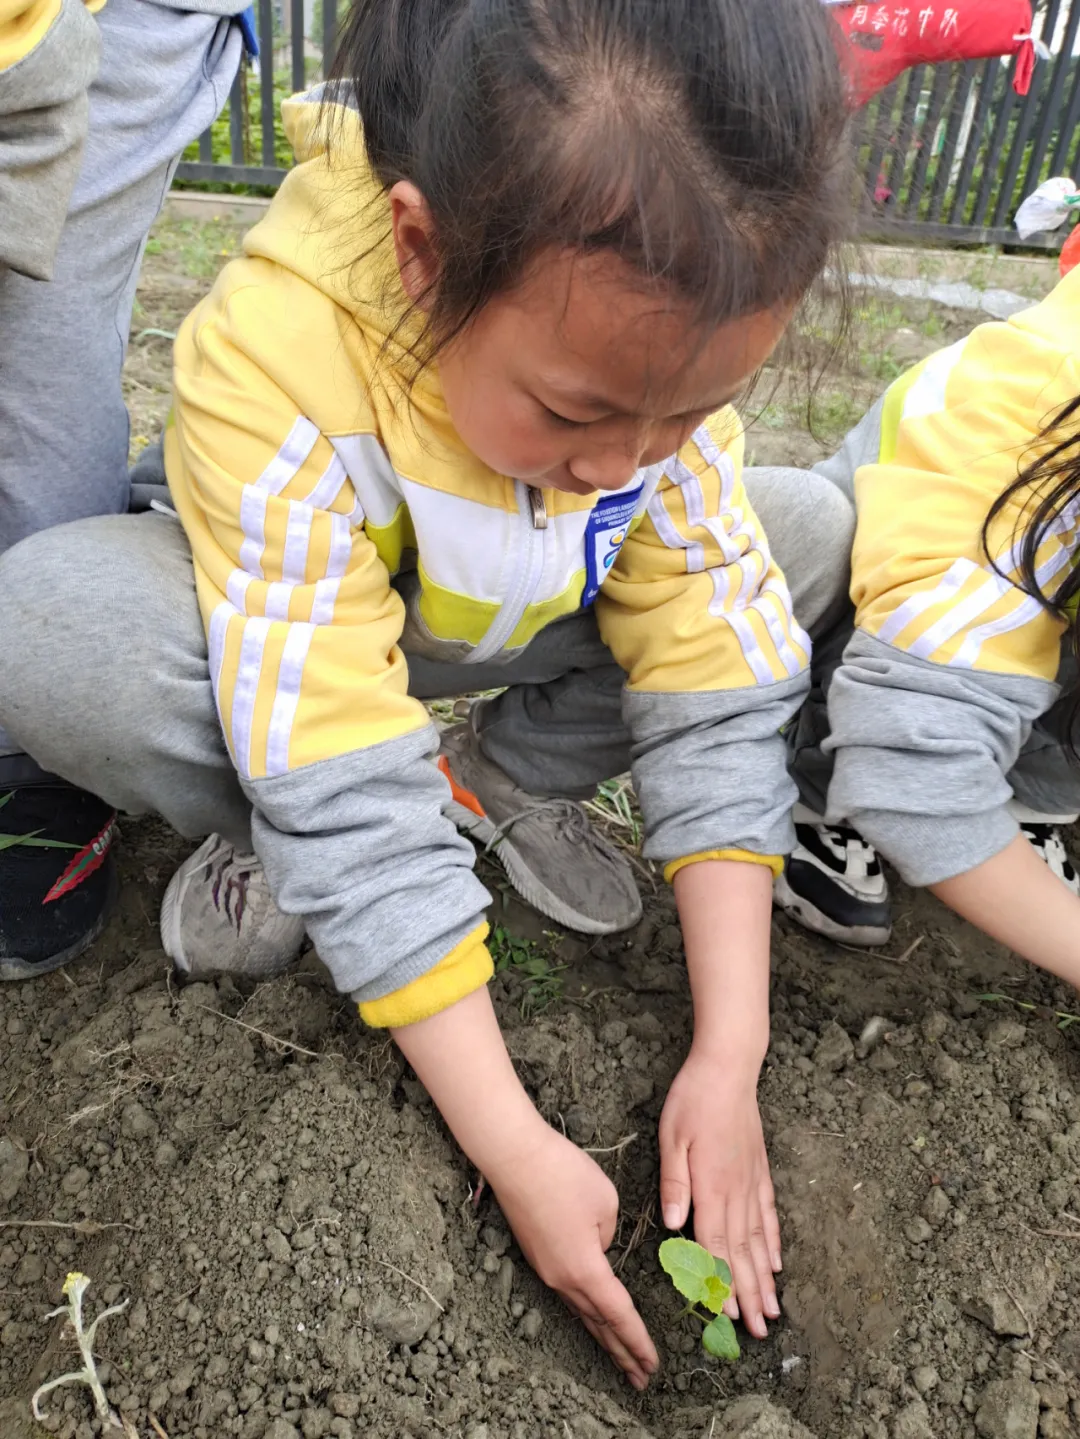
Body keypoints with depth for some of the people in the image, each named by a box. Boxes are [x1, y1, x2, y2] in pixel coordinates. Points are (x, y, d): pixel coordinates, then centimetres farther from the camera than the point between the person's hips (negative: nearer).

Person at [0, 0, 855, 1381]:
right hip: (292, 620, -3)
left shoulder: (668, 342, -23)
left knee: (819, 533, -12)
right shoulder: (271, 364, -37)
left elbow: (718, 694, -22)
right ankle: (268, 837, -4)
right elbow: (362, 812, -37)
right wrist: (514, 1149, -32)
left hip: (509, 630, 4)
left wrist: (728, 1061, -25)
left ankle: (503, 776, -1)